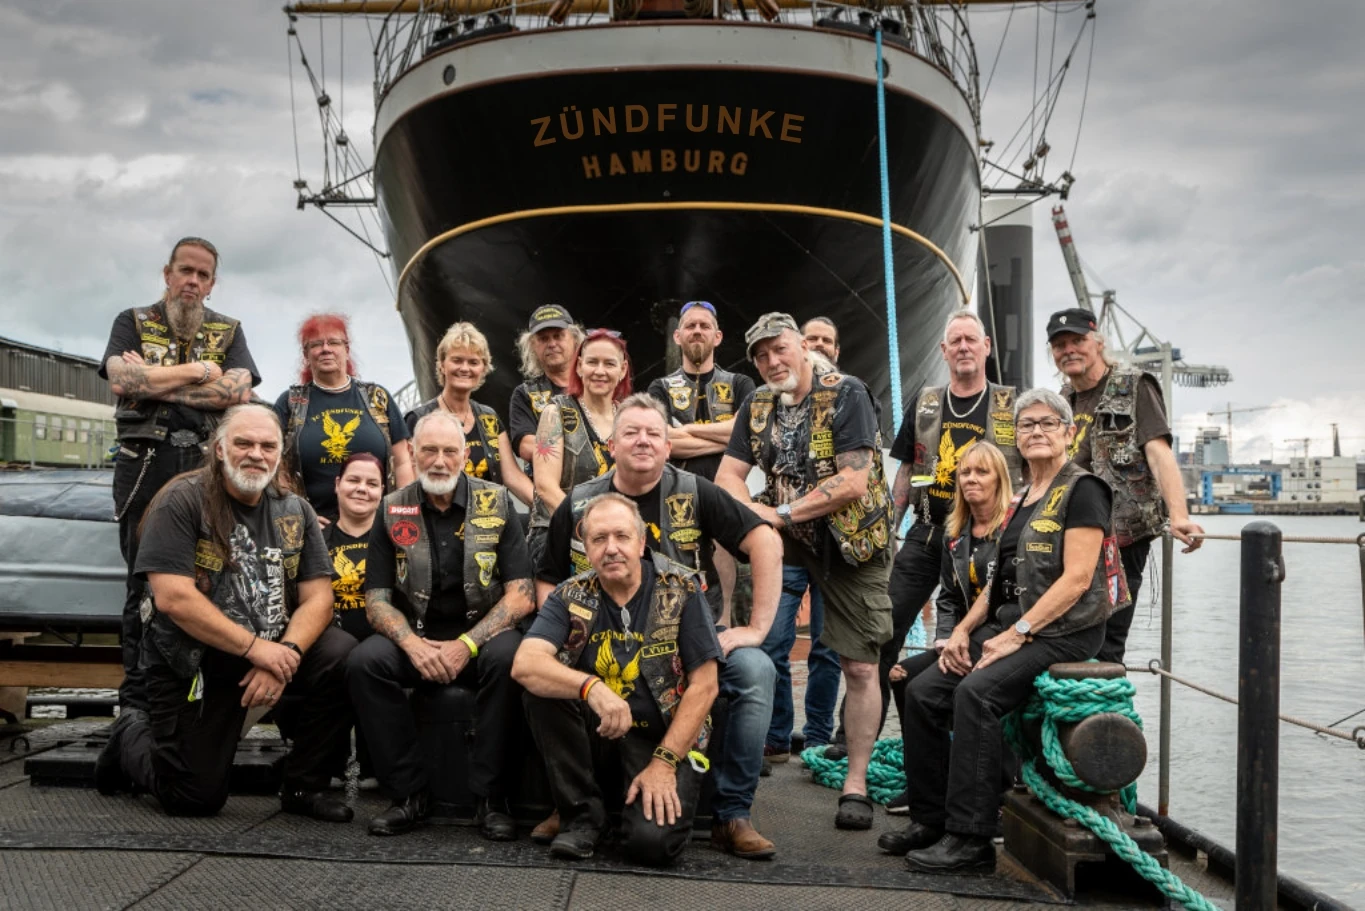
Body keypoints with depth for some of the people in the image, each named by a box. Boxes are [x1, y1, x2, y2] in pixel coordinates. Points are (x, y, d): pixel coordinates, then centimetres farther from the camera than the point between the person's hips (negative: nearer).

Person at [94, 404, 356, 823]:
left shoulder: (294, 512, 4)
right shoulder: (182, 502, -10)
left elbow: (317, 598, -2)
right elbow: (173, 599, -20)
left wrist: (285, 655, -21)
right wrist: (256, 649, -23)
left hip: (274, 650, 4)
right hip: (191, 662, -4)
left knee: (345, 658, -23)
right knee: (195, 799, -4)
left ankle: (302, 786, -3)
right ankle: (132, 736, 30)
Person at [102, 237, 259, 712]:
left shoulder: (228, 331, 13)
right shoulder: (133, 322, 11)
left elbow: (238, 392, -5)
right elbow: (120, 380, -8)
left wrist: (154, 382, -7)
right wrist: (196, 371, -6)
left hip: (206, 464, 1)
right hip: (143, 462, 0)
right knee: (143, 579, 3)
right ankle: (137, 697, 8)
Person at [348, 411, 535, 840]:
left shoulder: (496, 504, -1)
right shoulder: (393, 511, 3)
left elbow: (521, 595, -6)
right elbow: (376, 599, 1)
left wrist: (467, 644, -19)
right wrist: (412, 644, -19)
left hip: (481, 631, -2)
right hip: (415, 635, 2)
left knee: (508, 656, -34)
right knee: (364, 660, -27)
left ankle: (492, 797, -19)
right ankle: (409, 794, -13)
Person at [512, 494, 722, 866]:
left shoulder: (680, 590, -9)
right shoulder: (570, 597, -5)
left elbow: (704, 685, -10)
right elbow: (524, 665, -21)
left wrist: (665, 762, -17)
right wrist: (591, 687, -39)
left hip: (666, 738, -3)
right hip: (597, 733, 3)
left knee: (651, 842, -27)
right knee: (541, 688, -24)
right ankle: (583, 813, -8)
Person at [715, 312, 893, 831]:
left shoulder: (846, 395, -13)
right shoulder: (758, 407, 4)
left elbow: (854, 482, -21)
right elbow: (727, 477, 0)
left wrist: (781, 514, -19)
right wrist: (756, 512, -21)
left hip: (854, 540, -4)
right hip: (785, 536, 5)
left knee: (861, 666, -3)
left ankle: (855, 784, 8)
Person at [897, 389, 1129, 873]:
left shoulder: (1081, 489, -7)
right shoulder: (1021, 499, 18)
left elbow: (1077, 578, -16)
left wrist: (1015, 635, -19)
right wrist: (964, 629, 5)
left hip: (1064, 630, -8)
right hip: (1010, 623, 8)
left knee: (977, 692, -30)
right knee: (922, 691, -7)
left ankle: (970, 837, -23)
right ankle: (931, 819, 3)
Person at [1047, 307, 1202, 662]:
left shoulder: (1133, 387, -4)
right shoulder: (1063, 401, 16)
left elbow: (1159, 453, -18)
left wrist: (1179, 517, -31)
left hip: (1122, 537, -7)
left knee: (1103, 648, -8)